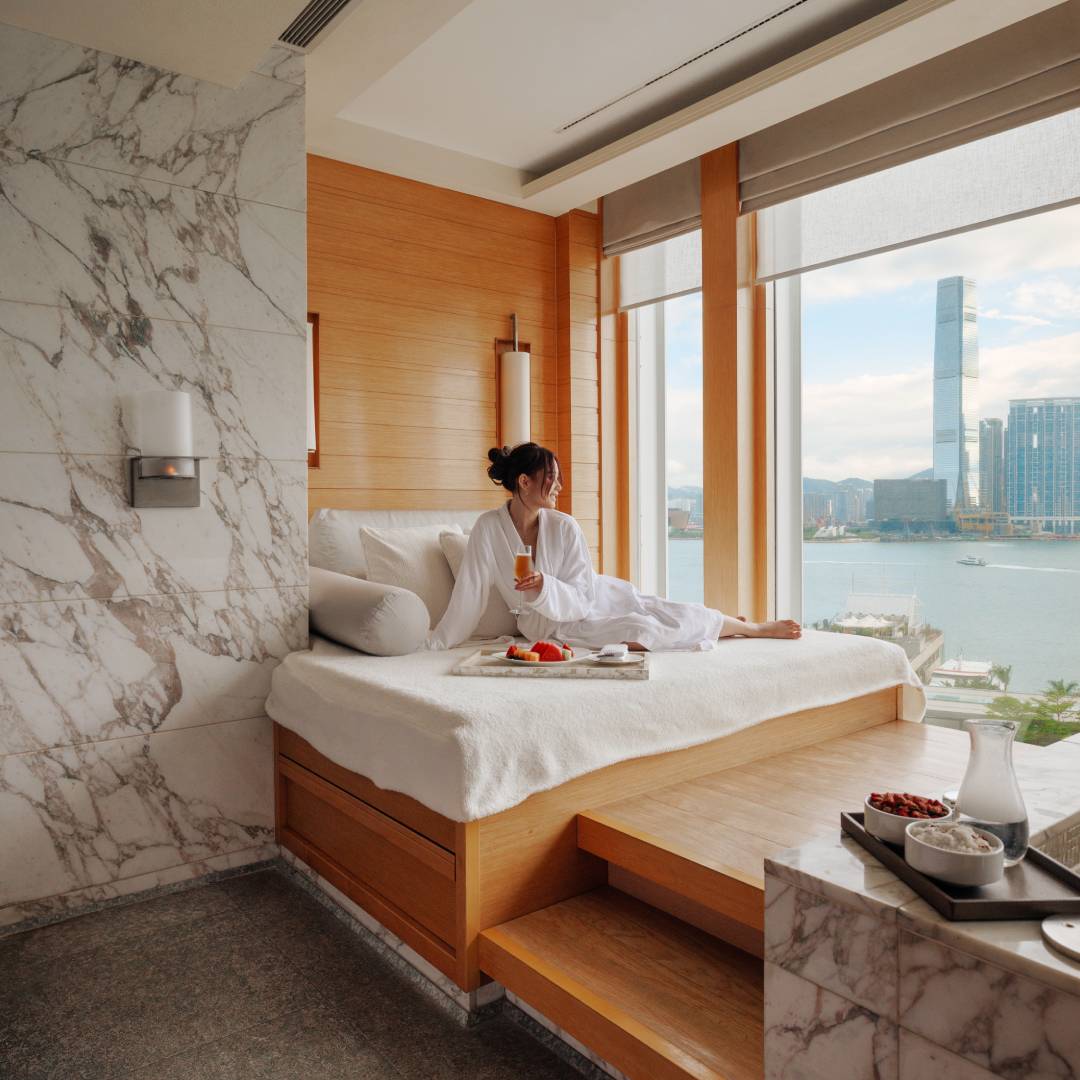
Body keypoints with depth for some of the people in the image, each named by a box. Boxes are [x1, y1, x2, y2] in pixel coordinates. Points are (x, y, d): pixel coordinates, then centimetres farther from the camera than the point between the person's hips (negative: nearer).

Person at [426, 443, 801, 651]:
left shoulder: (564, 527, -18)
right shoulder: (488, 527, -22)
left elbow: (580, 599, -16)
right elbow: (470, 593, -16)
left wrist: (543, 585, -35)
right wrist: (432, 644, -14)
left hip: (593, 599, 3)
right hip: (550, 623, -3)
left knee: (681, 615, -6)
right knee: (639, 631, -19)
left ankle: (754, 628, 23)